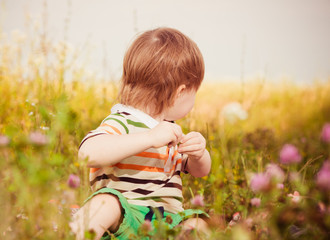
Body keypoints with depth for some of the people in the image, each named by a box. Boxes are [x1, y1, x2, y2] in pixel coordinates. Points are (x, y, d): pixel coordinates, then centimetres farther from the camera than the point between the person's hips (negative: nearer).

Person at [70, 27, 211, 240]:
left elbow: (200, 171, 29)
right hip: (125, 216, -7)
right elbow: (88, 153, -32)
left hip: (168, 220, 7)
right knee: (105, 202, -37)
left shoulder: (169, 130, 20)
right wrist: (150, 138, -33)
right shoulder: (122, 123, -11)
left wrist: (199, 154, 3)